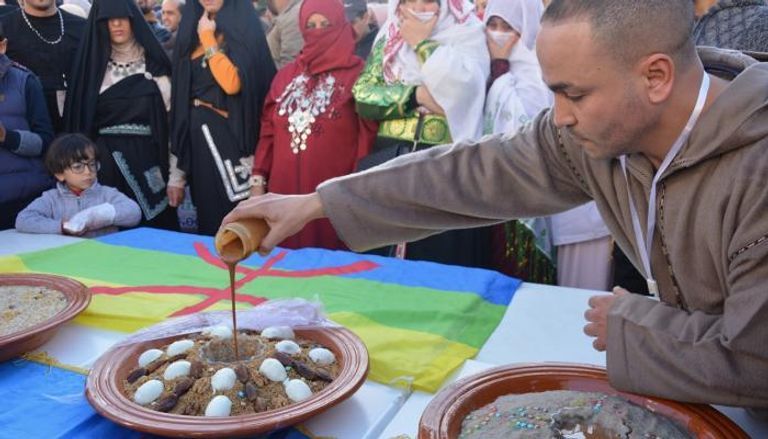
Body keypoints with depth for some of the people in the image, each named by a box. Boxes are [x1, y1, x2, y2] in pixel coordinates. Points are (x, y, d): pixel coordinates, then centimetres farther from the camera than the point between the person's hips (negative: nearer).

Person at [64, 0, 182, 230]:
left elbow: (173, 120, -3)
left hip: (147, 162, -1)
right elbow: (79, 119, 8)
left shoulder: (155, 66, 2)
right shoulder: (92, 63, 8)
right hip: (105, 164, 2)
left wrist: (176, 177, -9)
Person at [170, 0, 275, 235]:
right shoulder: (197, 26, 13)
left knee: (235, 207, -5)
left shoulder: (243, 24, -7)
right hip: (201, 130, 7)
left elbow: (233, 83, -20)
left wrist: (208, 39, -13)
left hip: (232, 129, -6)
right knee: (208, 204, 11)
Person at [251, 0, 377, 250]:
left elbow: (367, 138, -5)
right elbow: (268, 131, 13)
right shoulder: (287, 75, 14)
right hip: (285, 188, 4)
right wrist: (258, 180, 7)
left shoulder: (357, 74, -1)